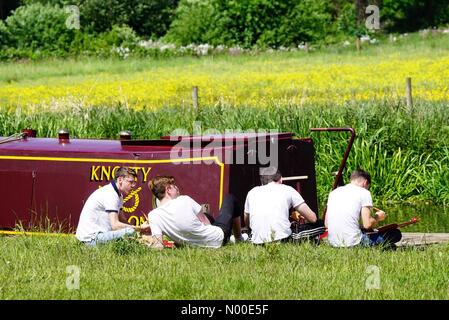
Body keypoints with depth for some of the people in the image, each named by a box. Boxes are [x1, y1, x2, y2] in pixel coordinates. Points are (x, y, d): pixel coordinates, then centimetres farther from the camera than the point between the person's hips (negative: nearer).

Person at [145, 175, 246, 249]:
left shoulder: (153, 216, -18)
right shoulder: (184, 200, -24)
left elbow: (158, 246, -25)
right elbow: (206, 223, -11)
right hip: (218, 237, -4)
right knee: (229, 199, 25)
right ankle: (239, 238, 41)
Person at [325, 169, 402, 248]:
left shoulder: (334, 192, 16)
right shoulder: (364, 192, 0)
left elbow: (326, 224, 18)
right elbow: (367, 224, -7)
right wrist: (378, 217, 15)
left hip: (333, 243, 5)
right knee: (395, 233, 12)